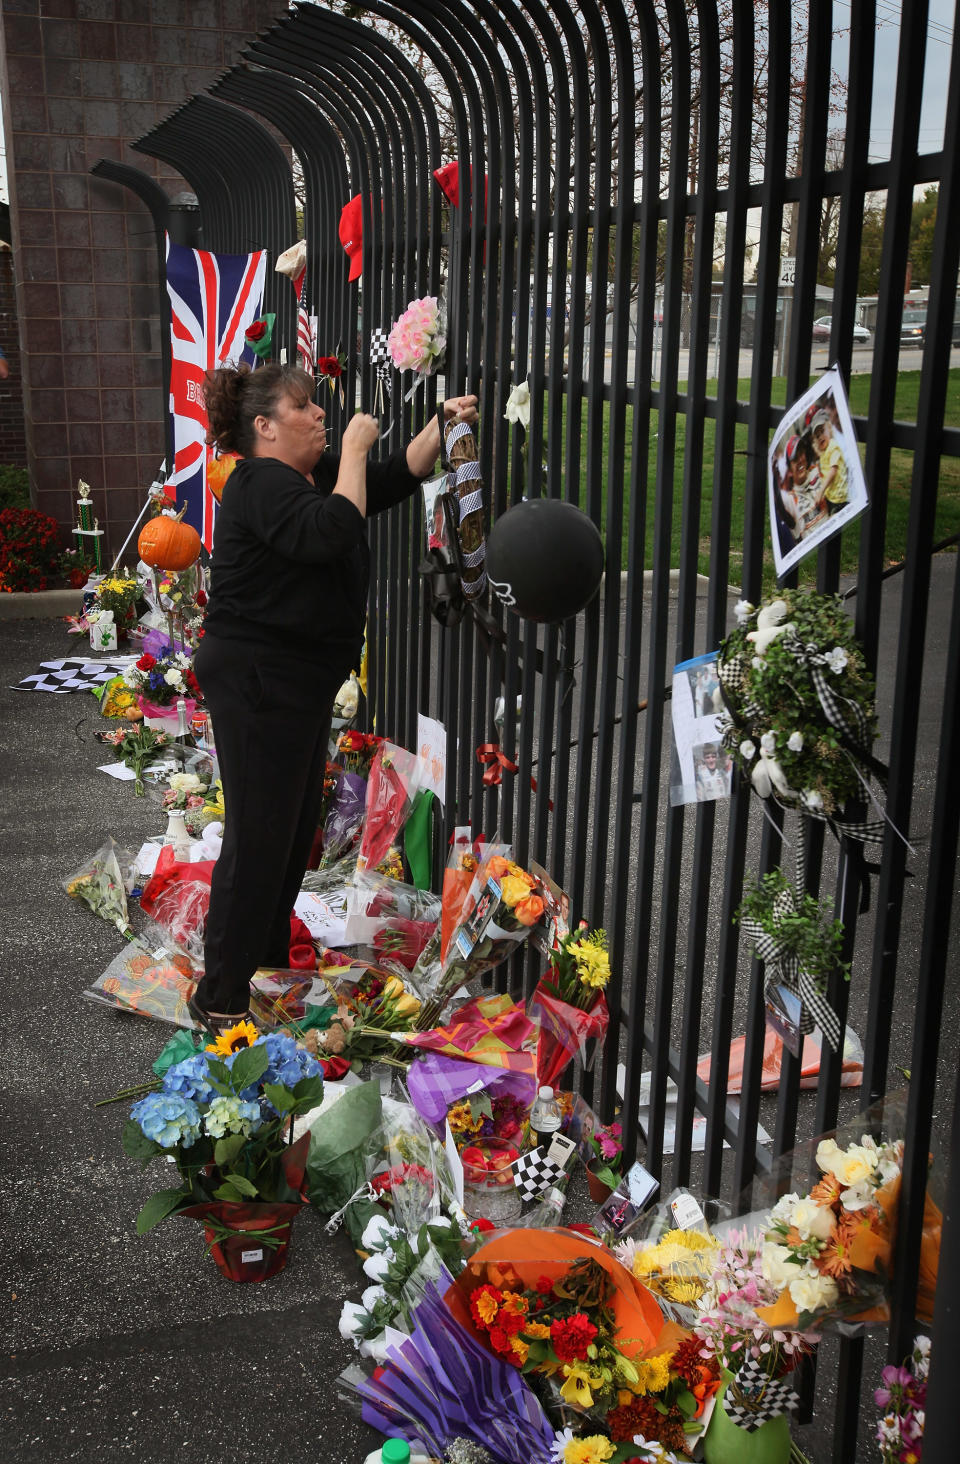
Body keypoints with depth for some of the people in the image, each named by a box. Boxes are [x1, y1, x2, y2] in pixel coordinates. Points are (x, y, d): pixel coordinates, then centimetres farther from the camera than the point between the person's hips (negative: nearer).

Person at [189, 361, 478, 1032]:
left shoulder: (317, 474, 12)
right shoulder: (262, 483, -17)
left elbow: (396, 480, 14)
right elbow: (334, 531, -33)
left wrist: (442, 426, 1)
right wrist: (355, 449, -22)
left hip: (299, 678, 10)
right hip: (258, 680, -10)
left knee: (298, 822, 20)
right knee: (260, 834, -6)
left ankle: (271, 948, 38)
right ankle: (220, 996, 4)